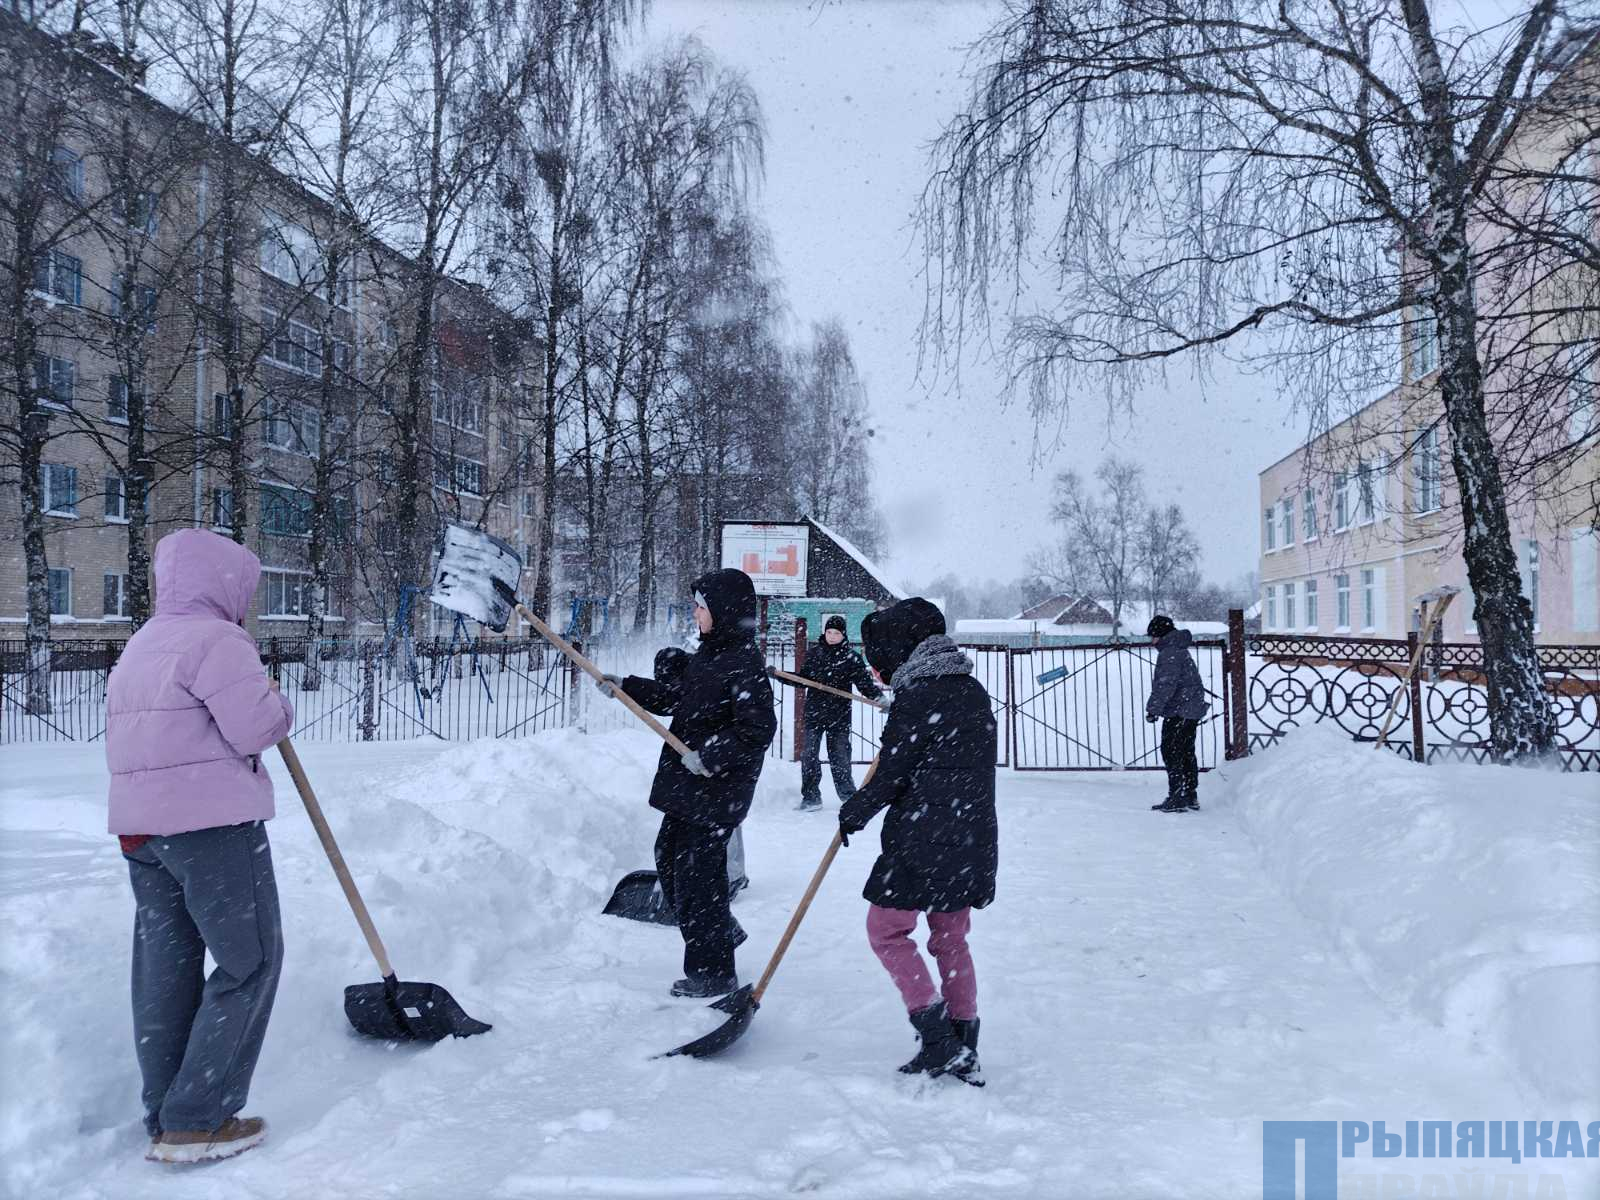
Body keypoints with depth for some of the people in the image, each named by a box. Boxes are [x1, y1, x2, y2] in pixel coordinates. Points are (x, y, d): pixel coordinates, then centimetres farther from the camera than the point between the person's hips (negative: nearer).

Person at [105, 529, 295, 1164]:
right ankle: (196, 1121, -3)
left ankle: (164, 1118, 21)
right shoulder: (216, 641, -12)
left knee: (164, 968, 13)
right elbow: (256, 728, -18)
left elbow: (122, 741, 22)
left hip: (139, 826, 9)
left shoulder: (138, 646, 18)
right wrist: (276, 703, 0)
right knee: (249, 962, -1)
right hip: (213, 825, -9)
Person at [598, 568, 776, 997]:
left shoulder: (745, 664, -21)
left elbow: (758, 729, -25)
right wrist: (625, 687, 15)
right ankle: (720, 932, 38)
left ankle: (713, 973, 14)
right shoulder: (709, 653, 9)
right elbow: (676, 698, 20)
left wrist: (710, 756, -25)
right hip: (688, 784, 10)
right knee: (669, 856, 20)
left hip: (717, 789, -10)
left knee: (698, 872, -2)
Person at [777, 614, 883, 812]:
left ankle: (848, 795, 17)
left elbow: (865, 684, -7)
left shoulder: (851, 658, -2)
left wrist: (878, 697, -25)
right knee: (808, 756, 1)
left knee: (840, 758, 3)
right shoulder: (813, 654, 7)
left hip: (839, 716, -2)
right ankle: (811, 797, 11)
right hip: (813, 714, 3)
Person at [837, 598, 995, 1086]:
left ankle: (937, 1036, 2)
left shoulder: (916, 697, -14)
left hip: (925, 840, -8)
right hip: (973, 840, 8)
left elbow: (891, 773, -12)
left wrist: (854, 812, 4)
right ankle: (963, 1053, 21)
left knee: (886, 929, 6)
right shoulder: (973, 691, 11)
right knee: (951, 940, 16)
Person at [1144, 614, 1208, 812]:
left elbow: (1166, 684, -22)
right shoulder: (1180, 650, 18)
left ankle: (1178, 797, -6)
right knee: (1186, 753, 16)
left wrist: (1154, 708, -20)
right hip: (1191, 711, 10)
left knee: (1172, 753, -6)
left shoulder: (1169, 653, -15)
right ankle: (1190, 796, 23)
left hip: (1178, 712, -10)